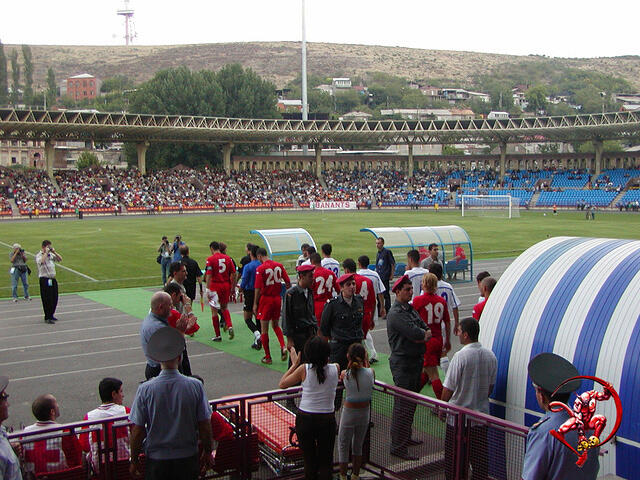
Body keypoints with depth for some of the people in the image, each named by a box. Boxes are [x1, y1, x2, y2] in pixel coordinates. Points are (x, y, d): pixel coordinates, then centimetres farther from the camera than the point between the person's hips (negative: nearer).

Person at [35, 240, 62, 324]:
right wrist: (46, 252, -18)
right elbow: (41, 261, -27)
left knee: (54, 299, 10)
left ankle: (51, 315, 24)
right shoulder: (39, 255, -6)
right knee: (47, 300, -5)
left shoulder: (51, 254, 13)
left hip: (53, 279, 7)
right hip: (44, 280, -7)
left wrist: (54, 252, 2)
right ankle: (47, 318, 0)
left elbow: (60, 259, 13)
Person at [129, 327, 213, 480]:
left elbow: (137, 431, -9)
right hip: (188, 460, 1)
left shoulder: (145, 390, -14)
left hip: (156, 461, 0)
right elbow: (205, 426, -6)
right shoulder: (195, 386, -12)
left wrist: (134, 461, 6)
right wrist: (207, 453, 10)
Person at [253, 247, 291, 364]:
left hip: (266, 299, -5)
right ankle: (283, 347, 0)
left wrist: (255, 304, -7)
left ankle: (267, 357, 10)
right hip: (277, 298, 5)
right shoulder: (279, 266, 2)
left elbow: (258, 288, -15)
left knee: (264, 329, 6)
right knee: (275, 325, 22)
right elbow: (288, 283, 2)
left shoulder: (260, 268, -13)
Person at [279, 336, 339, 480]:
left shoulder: (304, 369, -12)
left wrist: (294, 364, 6)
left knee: (309, 461, 14)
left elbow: (282, 384, -1)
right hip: (327, 419, 1)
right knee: (326, 462, 14)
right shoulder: (335, 368, -8)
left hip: (305, 419, -1)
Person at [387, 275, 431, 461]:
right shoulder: (396, 313, -16)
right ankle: (398, 447, -1)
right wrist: (423, 333, -4)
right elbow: (415, 334, -24)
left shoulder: (411, 309, 14)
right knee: (403, 406, -6)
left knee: (411, 403, 18)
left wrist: (420, 335, -10)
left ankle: (406, 437, 32)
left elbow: (427, 332, 10)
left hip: (416, 361, 10)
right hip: (403, 363, -9)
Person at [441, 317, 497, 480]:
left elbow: (448, 389, -15)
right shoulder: (490, 355, -2)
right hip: (482, 413, 5)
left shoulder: (461, 356, -19)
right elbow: (491, 386, 9)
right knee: (479, 456, 15)